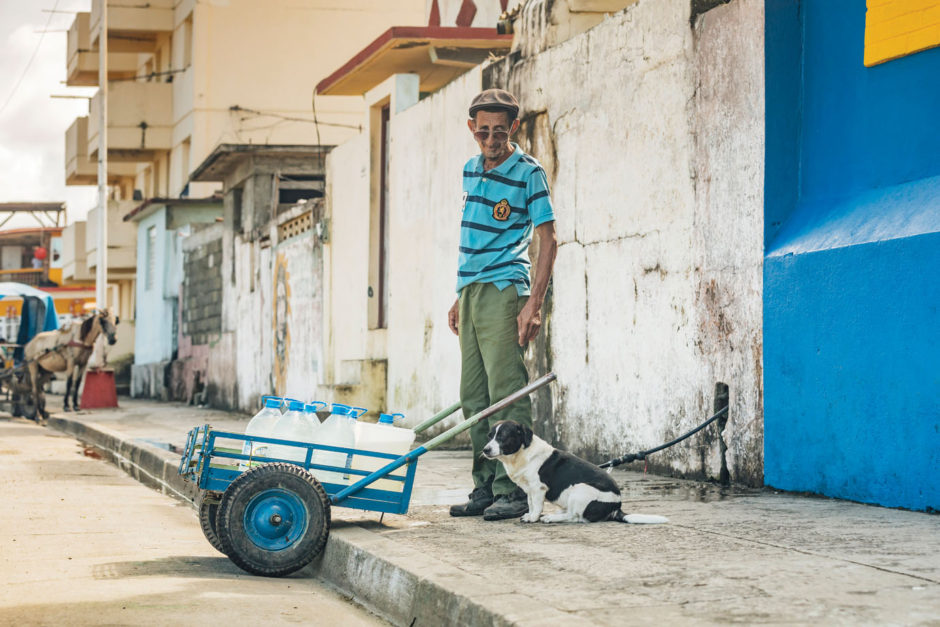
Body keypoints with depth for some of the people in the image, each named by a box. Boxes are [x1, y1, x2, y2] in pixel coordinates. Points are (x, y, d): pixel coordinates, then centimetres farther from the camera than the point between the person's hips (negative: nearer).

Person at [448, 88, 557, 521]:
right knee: (474, 396, 7)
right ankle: (485, 486, 11)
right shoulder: (470, 170, 16)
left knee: (506, 392, -11)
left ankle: (512, 490, -11)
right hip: (470, 291, 7)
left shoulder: (528, 173, -5)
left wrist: (534, 303, -16)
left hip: (504, 290, -7)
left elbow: (548, 239, -7)